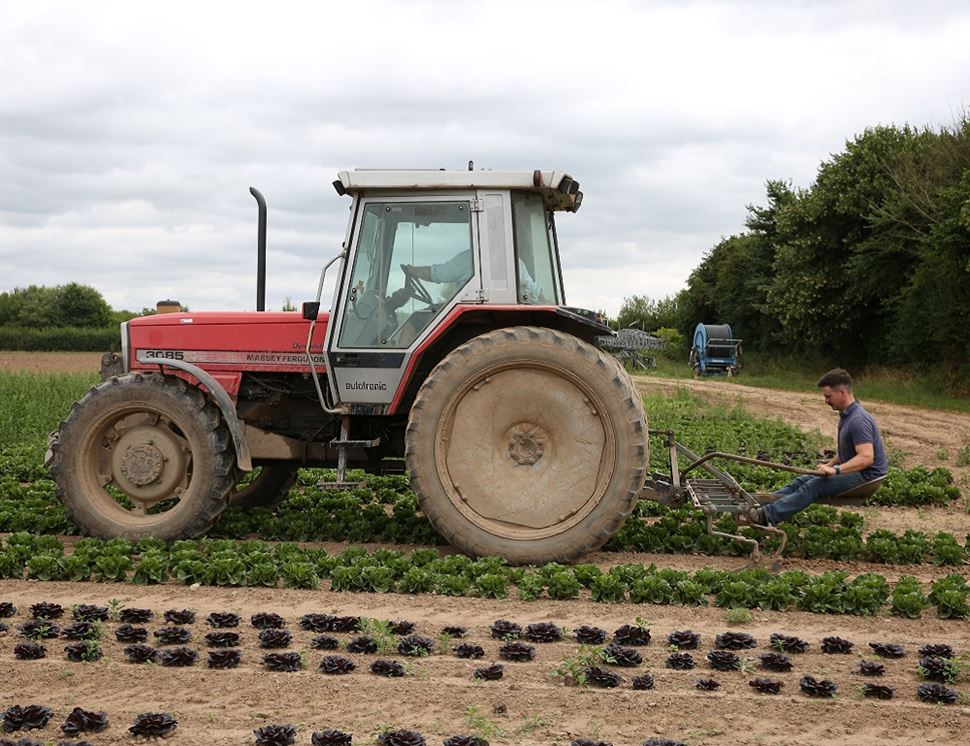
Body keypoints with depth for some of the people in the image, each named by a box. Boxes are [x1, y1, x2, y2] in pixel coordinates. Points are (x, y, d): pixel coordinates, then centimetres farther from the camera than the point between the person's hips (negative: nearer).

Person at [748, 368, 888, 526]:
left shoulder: (859, 420, -22)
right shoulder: (846, 415, 12)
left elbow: (866, 457, -33)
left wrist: (836, 470, -37)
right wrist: (829, 465, 17)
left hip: (866, 477, -10)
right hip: (852, 472, 10)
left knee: (814, 486, -24)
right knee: (804, 480, -1)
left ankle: (767, 516, -33)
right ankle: (757, 505, -10)